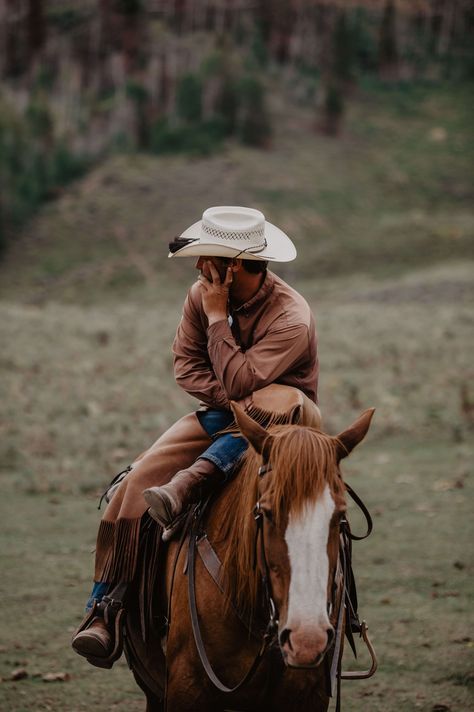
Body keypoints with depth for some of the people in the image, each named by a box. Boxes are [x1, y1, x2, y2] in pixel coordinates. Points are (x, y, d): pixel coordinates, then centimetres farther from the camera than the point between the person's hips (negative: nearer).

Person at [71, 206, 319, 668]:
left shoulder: (291, 319, -22)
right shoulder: (201, 295, -2)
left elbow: (238, 381, -27)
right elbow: (186, 367, 2)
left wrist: (218, 317, -23)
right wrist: (234, 399, -15)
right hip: (220, 414, 4)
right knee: (136, 483, -17)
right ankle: (104, 613, -21)